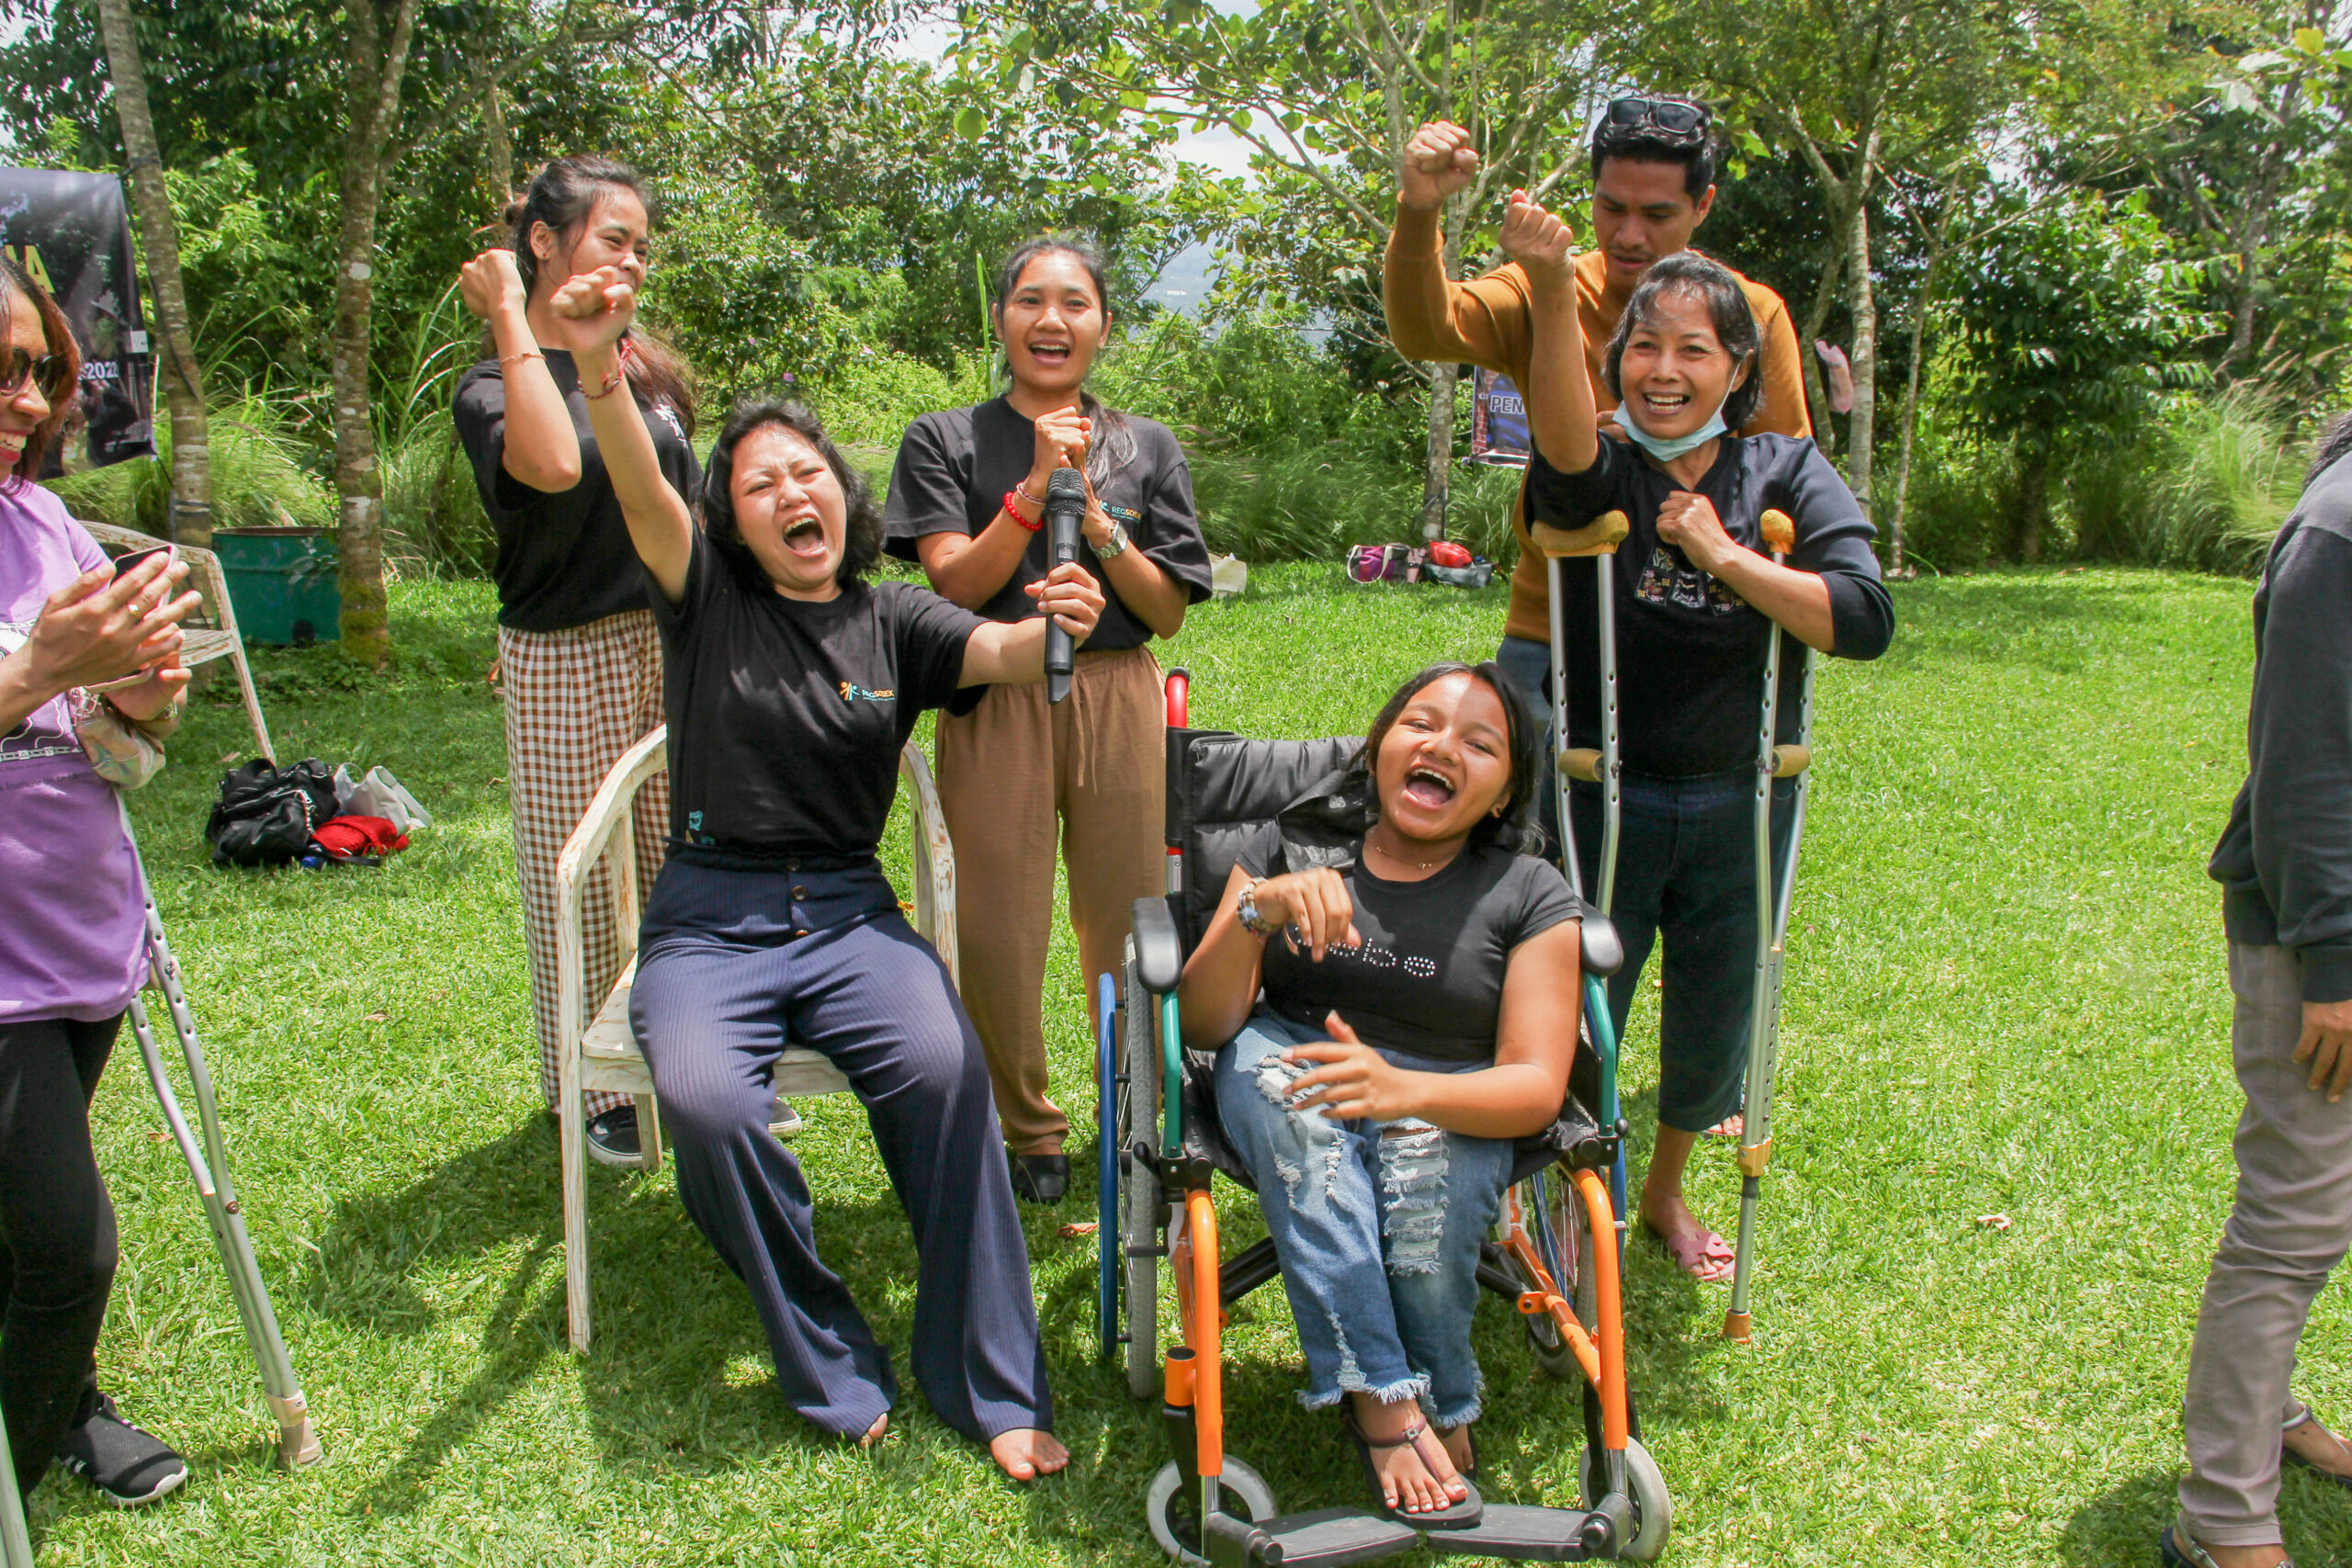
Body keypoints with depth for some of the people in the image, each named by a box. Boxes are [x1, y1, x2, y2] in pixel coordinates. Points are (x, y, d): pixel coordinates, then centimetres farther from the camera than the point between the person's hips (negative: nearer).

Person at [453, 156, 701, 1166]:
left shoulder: (648, 371, 10)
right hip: (565, 662, -5)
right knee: (583, 882, 4)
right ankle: (595, 1087, 20)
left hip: (674, 646, 5)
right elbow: (554, 465, -32)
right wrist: (511, 319, -22)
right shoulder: (491, 388, -8)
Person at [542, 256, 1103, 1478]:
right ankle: (828, 1370, -10)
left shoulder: (892, 621, 10)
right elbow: (641, 494, -14)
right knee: (704, 1100, -31)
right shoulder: (706, 599, 5)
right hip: (709, 920, -1)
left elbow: (995, 653, -9)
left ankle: (988, 1382, -15)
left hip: (849, 913, 1)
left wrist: (1054, 628, -34)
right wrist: (599, 367, -34)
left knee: (945, 1067, -28)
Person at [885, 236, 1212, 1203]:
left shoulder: (1146, 449, 12)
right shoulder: (947, 441, 8)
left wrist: (1093, 517, -8)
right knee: (999, 932, -3)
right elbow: (956, 586, -5)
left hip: (1118, 703, 2)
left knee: (1125, 922, 4)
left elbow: (1168, 613, 5)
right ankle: (1027, 1130, 18)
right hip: (996, 705, -1)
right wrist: (1036, 487, -12)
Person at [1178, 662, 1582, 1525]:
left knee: (1432, 1189, -35)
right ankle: (1385, 1398, -31)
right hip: (1287, 1067, 1)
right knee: (1273, 1066, -34)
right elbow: (1203, 1026, -4)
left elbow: (1537, 1089, -11)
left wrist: (1404, 1090, -31)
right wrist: (1259, 910, -24)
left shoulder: (1531, 897, -1)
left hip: (1449, 1107, -1)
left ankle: (1440, 1409, -5)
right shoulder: (1290, 848, 1)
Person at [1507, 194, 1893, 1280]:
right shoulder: (1598, 475, -9)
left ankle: (1666, 1192, 44)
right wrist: (1550, 286, -51)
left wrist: (1724, 554, -19)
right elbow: (1563, 441, -36)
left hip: (1738, 809, 3)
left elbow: (1865, 622, -13)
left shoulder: (1786, 475, -2)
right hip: (1604, 801, -2)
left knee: (1714, 1027, 17)